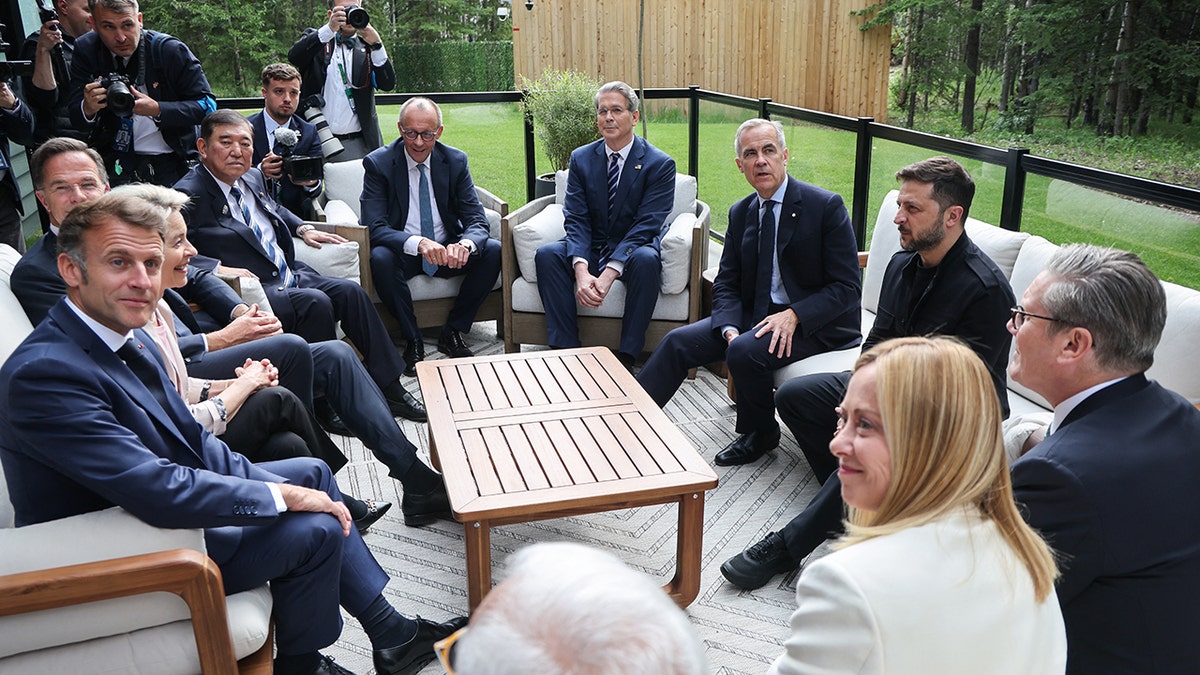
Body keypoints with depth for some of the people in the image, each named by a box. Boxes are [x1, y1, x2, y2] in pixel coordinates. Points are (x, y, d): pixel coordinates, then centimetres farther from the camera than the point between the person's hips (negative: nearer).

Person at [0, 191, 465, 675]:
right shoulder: (44, 373, -30)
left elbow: (191, 439, 5)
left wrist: (287, 488, -5)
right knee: (314, 530, -16)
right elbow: (158, 491, -33)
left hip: (163, 504, 10)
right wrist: (284, 496, -23)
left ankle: (392, 636, 19)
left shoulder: (126, 335, 0)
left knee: (313, 472, 13)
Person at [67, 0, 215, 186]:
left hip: (170, 164, -1)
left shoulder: (172, 50, -7)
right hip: (114, 162, 1)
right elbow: (74, 119, 2)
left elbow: (208, 105, -8)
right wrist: (87, 109, -24)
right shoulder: (85, 50, 2)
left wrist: (158, 110, -22)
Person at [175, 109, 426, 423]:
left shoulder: (252, 177, 13)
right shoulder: (190, 195, -13)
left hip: (290, 274, 8)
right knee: (315, 302, -28)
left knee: (350, 291, -8)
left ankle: (389, 387, -2)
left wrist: (303, 228, 20)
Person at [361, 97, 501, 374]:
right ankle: (413, 340, -15)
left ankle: (452, 332, -8)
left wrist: (464, 244, -33)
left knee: (493, 251, -22)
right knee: (380, 258, -35)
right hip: (403, 253, -3)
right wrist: (418, 243, -39)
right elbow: (375, 227, -19)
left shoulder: (456, 161, -3)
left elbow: (477, 220, -7)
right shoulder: (378, 163, -10)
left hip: (447, 250, 3)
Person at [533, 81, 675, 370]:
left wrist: (608, 274, -29)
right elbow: (575, 219, -6)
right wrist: (581, 271, -25)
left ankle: (627, 355, -27)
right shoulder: (581, 158, 3)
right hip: (590, 251, 3)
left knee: (646, 259, -36)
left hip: (632, 252, -3)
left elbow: (646, 226, -16)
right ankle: (565, 348, -21)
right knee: (546, 254, -24)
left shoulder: (660, 164, -7)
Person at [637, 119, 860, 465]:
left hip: (814, 322, -6)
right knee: (678, 342, -10)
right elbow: (726, 284, 6)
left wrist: (794, 315, -27)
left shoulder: (825, 206, -11)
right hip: (755, 314, 6)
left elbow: (846, 287, -12)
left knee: (745, 352, -31)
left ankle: (759, 434, -5)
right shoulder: (740, 213, 7)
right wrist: (729, 329, -15)